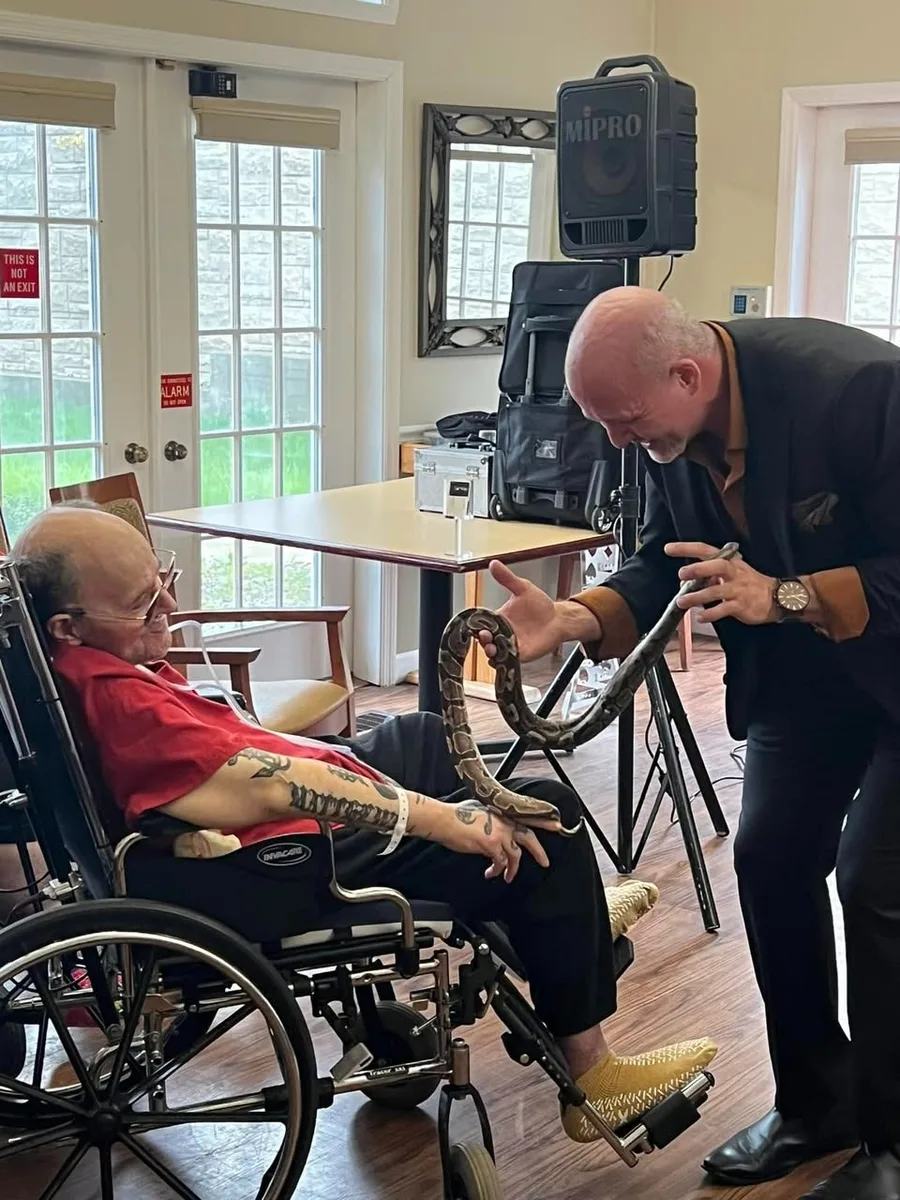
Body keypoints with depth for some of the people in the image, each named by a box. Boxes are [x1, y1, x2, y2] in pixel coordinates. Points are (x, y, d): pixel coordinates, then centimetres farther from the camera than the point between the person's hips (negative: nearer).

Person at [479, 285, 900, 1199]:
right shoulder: (669, 423, -13)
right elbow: (665, 565, -3)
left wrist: (787, 596, -37)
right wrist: (576, 619, -21)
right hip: (801, 666, 7)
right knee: (770, 861, 5)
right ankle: (812, 1105, 23)